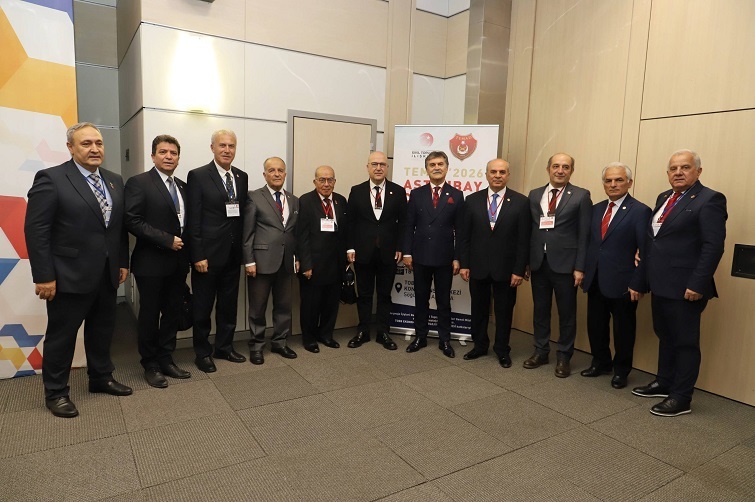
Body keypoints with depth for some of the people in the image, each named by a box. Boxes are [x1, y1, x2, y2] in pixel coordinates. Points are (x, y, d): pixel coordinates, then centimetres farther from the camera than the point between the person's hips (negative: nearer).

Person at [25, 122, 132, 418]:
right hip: (70, 276, -6)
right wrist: (44, 276, -15)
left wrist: (123, 262, 9)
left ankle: (101, 378, 35)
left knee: (103, 331, 18)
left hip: (107, 275, 6)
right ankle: (55, 393, 24)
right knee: (61, 335, 9)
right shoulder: (51, 179, -10)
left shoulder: (114, 181, 9)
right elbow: (35, 230, -13)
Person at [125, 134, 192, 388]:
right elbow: (132, 221, -15)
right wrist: (167, 240, -18)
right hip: (152, 262, -6)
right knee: (150, 316, 7)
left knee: (173, 313, 13)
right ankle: (150, 365, 22)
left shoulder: (183, 187, 12)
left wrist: (187, 251, -1)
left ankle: (166, 360, 27)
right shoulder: (139, 183, -7)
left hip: (178, 262, 6)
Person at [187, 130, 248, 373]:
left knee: (229, 304, 15)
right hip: (208, 253, -5)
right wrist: (198, 256, -15)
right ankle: (202, 353, 23)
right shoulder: (198, 176, -7)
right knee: (203, 307, 8)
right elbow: (193, 220, -11)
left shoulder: (242, 177, 8)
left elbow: (243, 214, 9)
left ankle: (224, 347, 31)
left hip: (233, 253, 5)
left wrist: (244, 250, 4)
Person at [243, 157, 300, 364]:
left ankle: (279, 342, 27)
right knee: (258, 307, 6)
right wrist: (249, 261, -11)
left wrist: (297, 257, 8)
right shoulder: (254, 197, -2)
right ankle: (256, 346, 20)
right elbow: (247, 232, -6)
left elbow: (296, 232, 13)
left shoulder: (294, 201, 12)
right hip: (262, 260, -4)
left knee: (284, 305, 12)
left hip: (286, 262, 5)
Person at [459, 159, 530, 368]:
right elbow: (465, 236, 3)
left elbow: (523, 239, -5)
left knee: (504, 311, 11)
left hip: (505, 268, -1)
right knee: (478, 309, 14)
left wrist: (519, 270, -8)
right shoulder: (472, 200, 2)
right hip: (478, 266, 2)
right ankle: (480, 345, 32)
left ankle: (502, 350, 28)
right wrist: (464, 264, -2)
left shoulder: (521, 202, -4)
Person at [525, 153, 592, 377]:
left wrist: (580, 267, -9)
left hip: (565, 263, -3)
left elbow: (584, 235, -4)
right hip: (538, 262, 3)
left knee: (567, 312, 7)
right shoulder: (534, 195, 9)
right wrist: (525, 261, 3)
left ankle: (564, 357, 21)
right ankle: (540, 351, 28)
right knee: (540, 309, 13)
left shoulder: (581, 196, -1)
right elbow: (529, 229, 7)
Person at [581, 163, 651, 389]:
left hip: (622, 283, -5)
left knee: (623, 330, 10)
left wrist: (638, 284, -15)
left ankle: (621, 370, 29)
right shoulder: (596, 209, 9)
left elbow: (646, 253, -12)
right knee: (595, 326, 15)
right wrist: (583, 271, 6)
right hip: (595, 282, 5)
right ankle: (601, 363, 35)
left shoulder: (640, 211, -9)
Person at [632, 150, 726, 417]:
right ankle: (664, 383, 34)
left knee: (685, 342, 4)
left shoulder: (709, 200, -12)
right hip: (661, 285, 8)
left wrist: (697, 285, -20)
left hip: (684, 288, -8)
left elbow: (713, 246, -17)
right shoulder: (664, 198, 13)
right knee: (665, 337, 19)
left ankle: (681, 398, 15)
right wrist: (642, 254, 4)